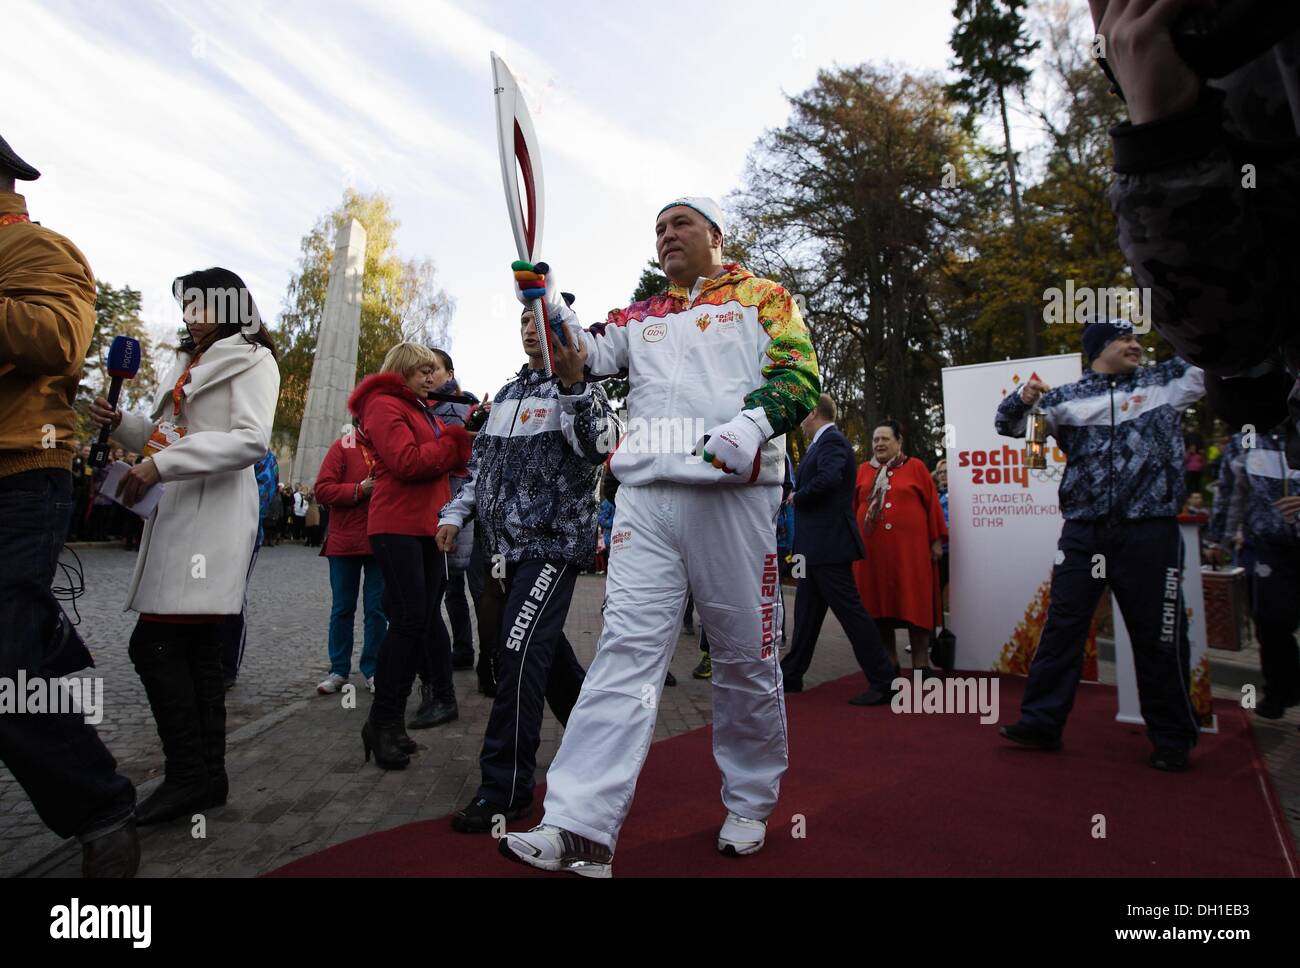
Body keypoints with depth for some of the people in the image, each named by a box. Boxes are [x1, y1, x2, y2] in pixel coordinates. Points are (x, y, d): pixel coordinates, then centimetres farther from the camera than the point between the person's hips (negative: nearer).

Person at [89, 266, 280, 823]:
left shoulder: (251, 359, -2)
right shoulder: (187, 363, 25)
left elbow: (251, 441, -16)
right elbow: (165, 435, 25)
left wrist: (161, 466, -19)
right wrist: (120, 423, 6)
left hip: (213, 511, -8)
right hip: (176, 511, 8)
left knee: (154, 643, -12)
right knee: (195, 646, 7)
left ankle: (190, 774, -4)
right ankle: (207, 775, 13)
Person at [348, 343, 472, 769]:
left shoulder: (423, 411, 25)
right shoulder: (383, 406, -4)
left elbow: (444, 459, 21)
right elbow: (407, 462, -17)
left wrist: (460, 442, 3)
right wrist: (455, 442, -7)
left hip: (428, 526, 9)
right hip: (398, 526, -9)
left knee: (422, 622, 7)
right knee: (410, 619, -12)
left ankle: (392, 720, 15)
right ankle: (381, 721, -1)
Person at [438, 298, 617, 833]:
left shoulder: (580, 389, -3)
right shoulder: (507, 393, 19)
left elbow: (600, 447, -22)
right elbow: (482, 459, 24)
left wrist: (573, 380, -32)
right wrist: (456, 513, 13)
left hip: (554, 543, -8)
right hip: (506, 543, 8)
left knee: (520, 651, -14)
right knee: (544, 648, 15)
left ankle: (505, 788, -6)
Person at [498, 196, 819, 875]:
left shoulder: (762, 297, 13)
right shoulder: (640, 315, 24)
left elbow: (799, 374, 1)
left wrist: (754, 421, -18)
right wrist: (549, 307, -5)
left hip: (733, 494, -2)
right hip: (645, 495, 3)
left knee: (745, 654, 4)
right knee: (627, 647, -5)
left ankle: (749, 804, 24)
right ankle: (579, 829, -6)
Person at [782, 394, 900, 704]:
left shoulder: (831, 440, -13)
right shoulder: (821, 443, 18)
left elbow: (828, 478, -30)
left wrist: (796, 497, -16)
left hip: (829, 543, -10)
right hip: (816, 545, 10)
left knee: (850, 610, -6)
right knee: (806, 613, 15)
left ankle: (883, 681, 1)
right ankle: (791, 675, 25)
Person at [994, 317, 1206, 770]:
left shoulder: (1166, 380, 8)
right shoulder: (1067, 397, 8)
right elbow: (1009, 426, 11)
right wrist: (1023, 398, -7)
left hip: (1149, 529, -1)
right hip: (1082, 531, 1)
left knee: (1159, 636, 5)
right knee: (1061, 626, 3)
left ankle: (1173, 740, 21)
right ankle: (1041, 722, 11)